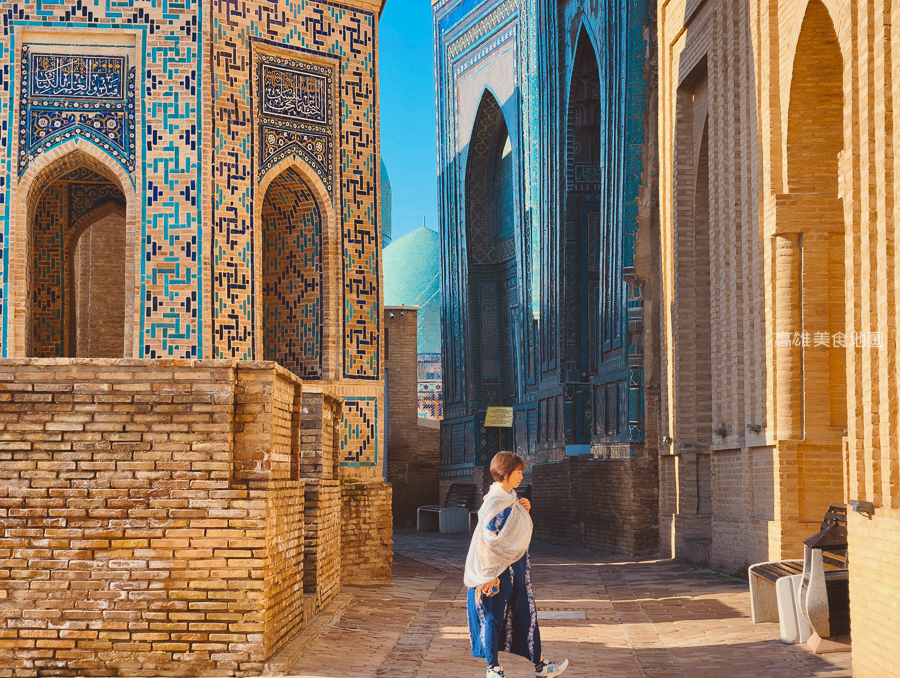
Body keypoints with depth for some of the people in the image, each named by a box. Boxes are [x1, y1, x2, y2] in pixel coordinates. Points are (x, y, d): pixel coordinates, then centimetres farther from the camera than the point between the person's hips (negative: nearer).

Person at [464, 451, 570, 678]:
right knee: (493, 616, 3)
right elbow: (487, 540, -20)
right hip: (499, 568, -9)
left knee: (526, 614, 12)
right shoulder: (495, 503, -19)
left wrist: (524, 512, 0)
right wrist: (491, 575, -21)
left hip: (516, 564, 9)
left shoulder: (510, 499, 8)